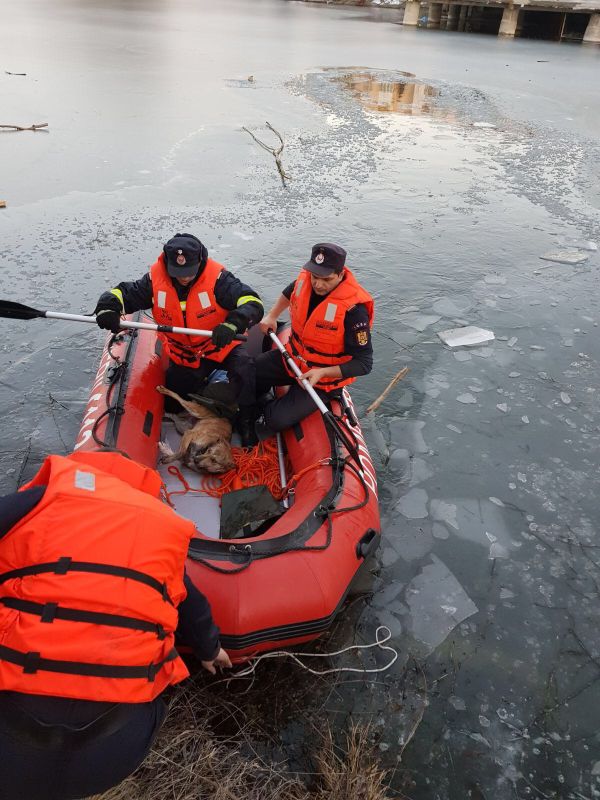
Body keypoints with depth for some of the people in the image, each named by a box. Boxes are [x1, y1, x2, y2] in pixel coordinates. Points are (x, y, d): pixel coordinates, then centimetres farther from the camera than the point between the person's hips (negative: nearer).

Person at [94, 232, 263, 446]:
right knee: (172, 404, 9)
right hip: (183, 354, 4)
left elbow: (253, 303, -31)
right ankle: (202, 382, 40)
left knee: (243, 366, -33)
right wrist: (107, 307, -30)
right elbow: (123, 293, -5)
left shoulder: (216, 277, -23)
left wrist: (232, 324, -50)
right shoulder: (156, 278, -13)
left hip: (220, 344, -3)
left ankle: (246, 423, -11)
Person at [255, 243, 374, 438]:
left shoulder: (353, 309, -31)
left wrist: (322, 372, -32)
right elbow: (289, 292, 17)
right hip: (293, 356, 6)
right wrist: (272, 316, 6)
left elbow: (364, 364, -25)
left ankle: (255, 433, 16)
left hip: (324, 377, -6)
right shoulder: (305, 279, -13)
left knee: (279, 419, -19)